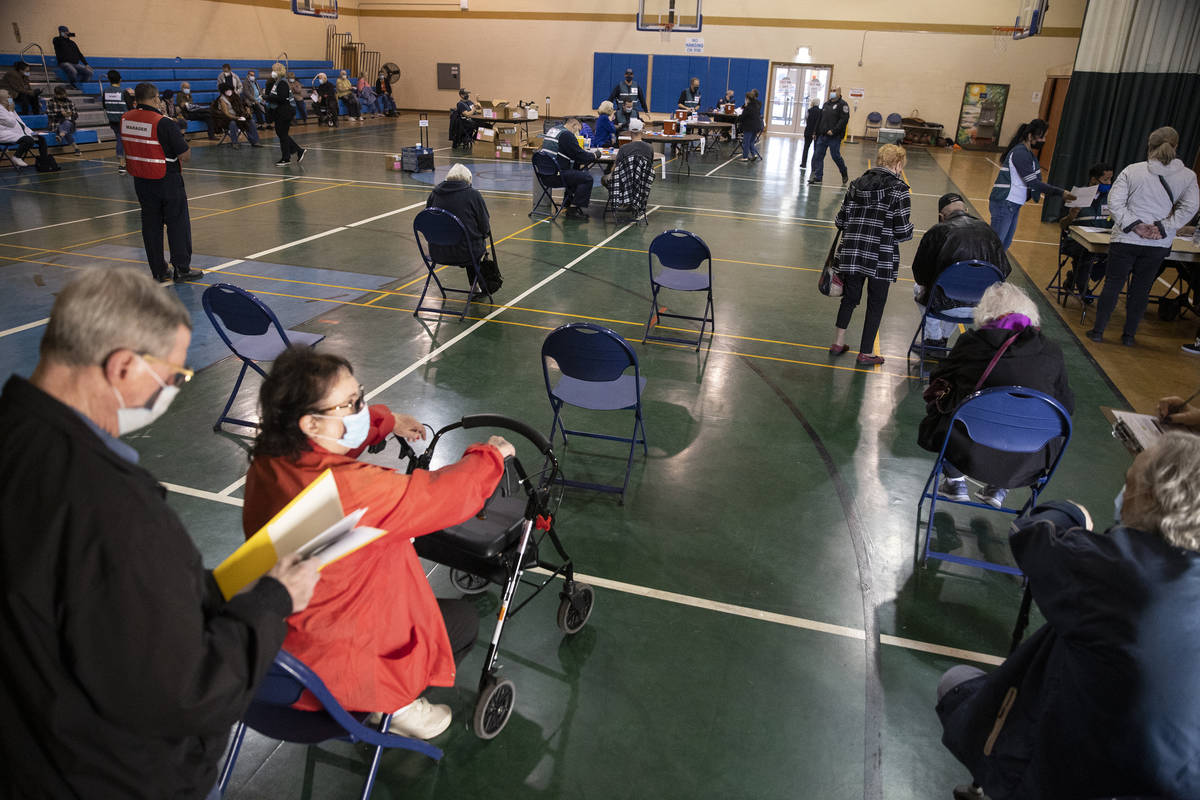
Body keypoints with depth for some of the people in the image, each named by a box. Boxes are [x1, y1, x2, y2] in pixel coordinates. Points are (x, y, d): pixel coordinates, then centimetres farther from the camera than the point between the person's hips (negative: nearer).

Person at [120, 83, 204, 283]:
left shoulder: (125, 119, 1)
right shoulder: (164, 123, -18)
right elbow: (186, 156, -16)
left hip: (141, 181, 6)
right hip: (167, 181, -6)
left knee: (151, 224, 12)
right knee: (178, 223, 5)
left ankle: (158, 272, 15)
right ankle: (181, 269, 9)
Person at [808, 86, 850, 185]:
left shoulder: (842, 104, -6)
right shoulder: (826, 104, 16)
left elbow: (844, 119, -16)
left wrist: (833, 131, -22)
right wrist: (817, 132, 12)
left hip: (834, 137, -7)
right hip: (822, 135, 7)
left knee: (836, 156, -4)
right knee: (818, 155, 1)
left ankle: (844, 174, 17)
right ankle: (817, 176, 7)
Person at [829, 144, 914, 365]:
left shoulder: (857, 184, 5)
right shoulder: (898, 189, -10)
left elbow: (840, 220, 6)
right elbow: (902, 231, -12)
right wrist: (909, 230, 10)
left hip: (851, 253, 4)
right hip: (882, 257, -4)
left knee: (849, 297, 20)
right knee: (876, 304, 10)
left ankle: (838, 342, 26)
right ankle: (866, 353, 18)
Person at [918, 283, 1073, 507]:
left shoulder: (970, 342, 1)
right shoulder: (1051, 352, 5)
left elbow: (938, 381, 15)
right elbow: (1066, 407, 14)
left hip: (970, 454, -2)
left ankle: (955, 481, 29)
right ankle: (999, 488, 27)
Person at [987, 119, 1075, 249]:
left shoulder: (1027, 152, 14)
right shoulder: (1020, 153, -17)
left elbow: (1032, 181, 17)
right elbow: (1032, 183, -20)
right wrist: (1060, 192, -17)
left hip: (1013, 205, 10)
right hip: (1003, 204, -10)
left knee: (1005, 244, 14)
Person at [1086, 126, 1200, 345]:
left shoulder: (1132, 171, -6)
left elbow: (1115, 202, -12)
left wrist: (1134, 225, -11)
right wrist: (1163, 228, -10)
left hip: (1126, 239, -2)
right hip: (1158, 245, 2)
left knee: (1113, 284, 7)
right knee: (1141, 289, 12)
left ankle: (1098, 331, 10)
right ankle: (1129, 335, 19)